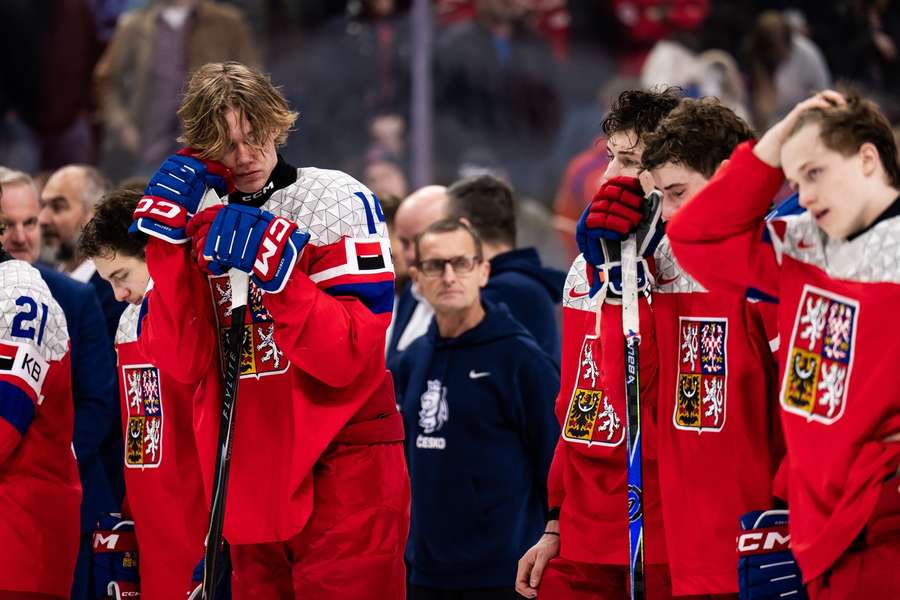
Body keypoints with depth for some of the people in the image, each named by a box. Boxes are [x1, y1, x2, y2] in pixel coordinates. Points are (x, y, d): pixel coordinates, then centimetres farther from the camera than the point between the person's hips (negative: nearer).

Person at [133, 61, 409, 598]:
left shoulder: (336, 201, -5)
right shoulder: (201, 220, 8)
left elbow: (350, 359, -13)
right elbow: (184, 362, -4)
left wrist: (278, 272, -24)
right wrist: (169, 239, -8)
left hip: (343, 468, -5)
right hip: (251, 479, 5)